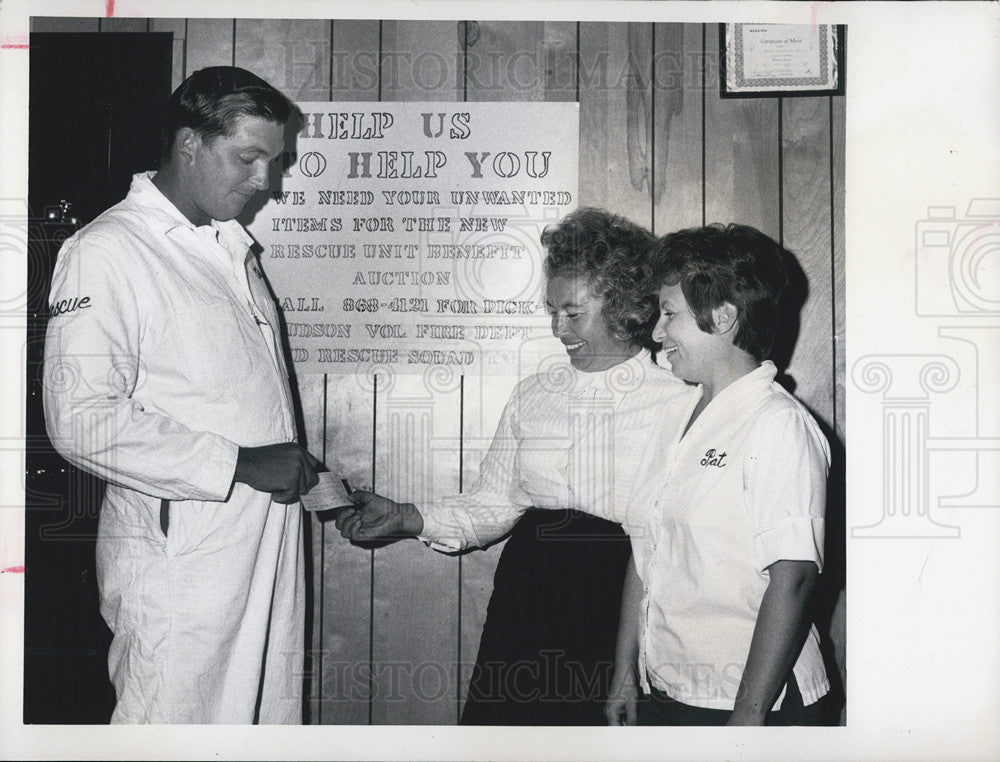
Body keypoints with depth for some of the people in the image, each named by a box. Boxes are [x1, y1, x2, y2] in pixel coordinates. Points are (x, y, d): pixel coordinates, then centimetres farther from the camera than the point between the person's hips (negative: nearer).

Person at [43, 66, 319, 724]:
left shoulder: (232, 245, 16)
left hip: (268, 541, 8)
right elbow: (81, 420, -19)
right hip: (179, 555, -7)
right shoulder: (106, 251, -10)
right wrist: (239, 465, -19)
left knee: (271, 716, 14)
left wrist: (314, 483, 9)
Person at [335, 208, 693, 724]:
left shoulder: (679, 400, -2)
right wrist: (407, 518, -2)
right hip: (529, 599, 4)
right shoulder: (531, 397, 12)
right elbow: (490, 504, 12)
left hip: (624, 604, -3)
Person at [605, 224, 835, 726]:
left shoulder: (779, 425, -14)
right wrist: (625, 676, 12)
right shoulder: (676, 421, 10)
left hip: (755, 701, -7)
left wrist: (747, 716, -20)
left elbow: (791, 581, -19)